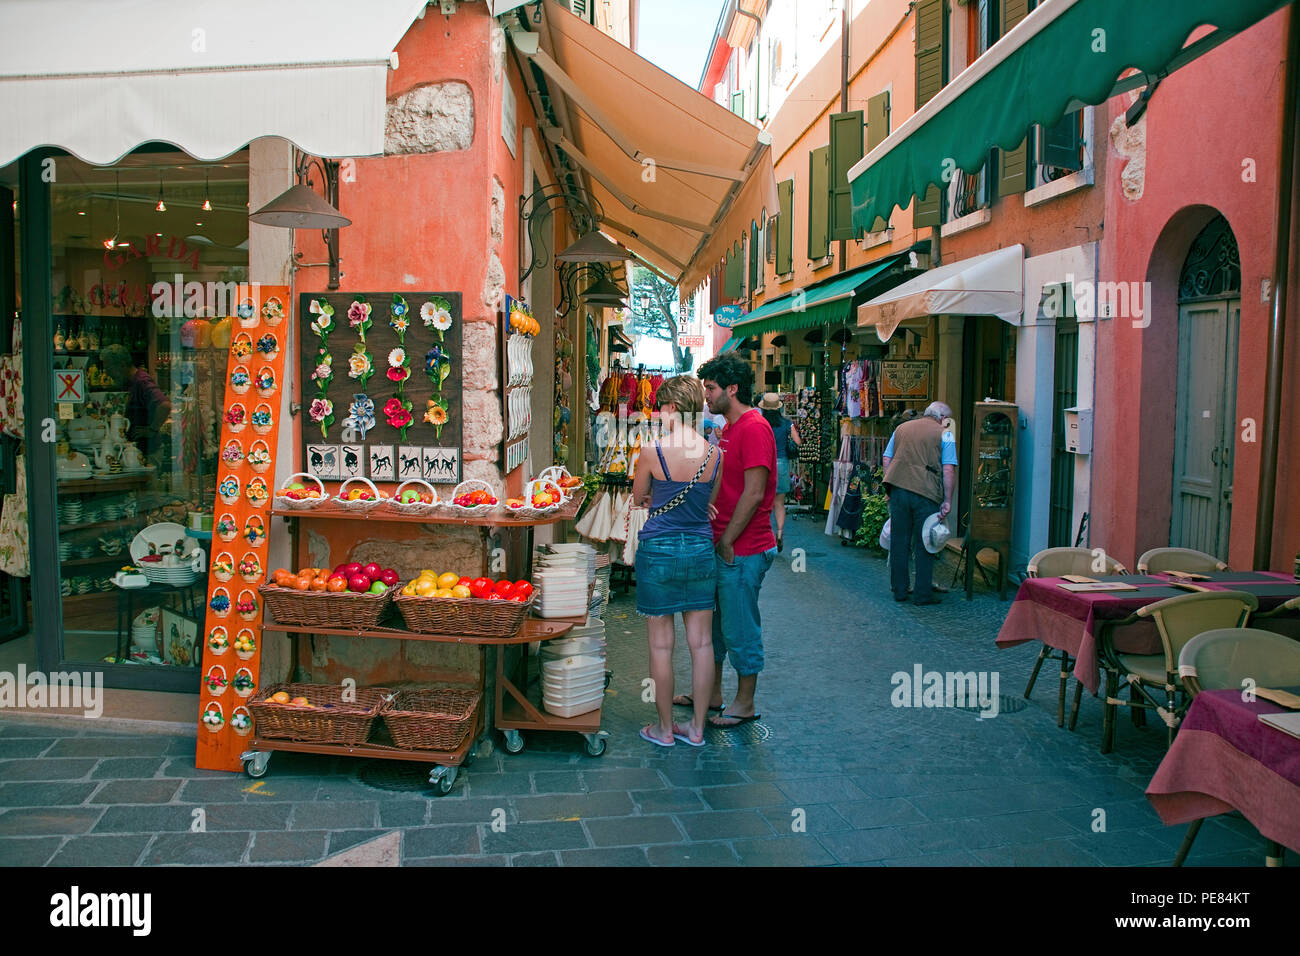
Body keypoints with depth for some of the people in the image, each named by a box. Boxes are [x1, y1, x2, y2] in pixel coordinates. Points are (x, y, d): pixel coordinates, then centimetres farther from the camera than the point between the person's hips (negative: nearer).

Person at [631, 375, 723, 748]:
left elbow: (637, 498, 2)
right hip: (700, 549, 4)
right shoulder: (714, 454, -3)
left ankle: (665, 728, 18)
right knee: (701, 642, 11)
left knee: (661, 644, 7)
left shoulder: (653, 452, -14)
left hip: (659, 551, -4)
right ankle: (697, 727, 20)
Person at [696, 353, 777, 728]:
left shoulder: (754, 428, -16)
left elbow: (753, 493, -20)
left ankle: (744, 704, 15)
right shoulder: (728, 430, 15)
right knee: (712, 622, 17)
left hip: (743, 550, -10)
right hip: (721, 546, 10)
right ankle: (712, 693, 31)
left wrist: (727, 542, -16)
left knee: (740, 630, 2)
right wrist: (714, 539, 13)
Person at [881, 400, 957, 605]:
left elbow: (886, 459, 14)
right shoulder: (945, 435, 2)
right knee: (924, 544, 5)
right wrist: (947, 501, -3)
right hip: (926, 494, -4)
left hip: (898, 490, 4)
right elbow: (948, 470, -6)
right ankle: (923, 594, 9)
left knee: (899, 542, 10)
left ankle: (899, 590, 18)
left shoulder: (901, 428, 16)